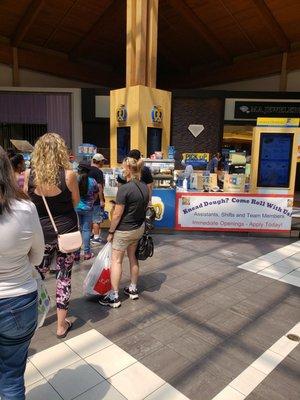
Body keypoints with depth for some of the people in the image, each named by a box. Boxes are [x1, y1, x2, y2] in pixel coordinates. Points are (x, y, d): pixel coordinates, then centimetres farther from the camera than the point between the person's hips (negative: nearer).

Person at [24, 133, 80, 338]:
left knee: (39, 272, 24)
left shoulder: (29, 175, -9)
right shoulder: (68, 174, -16)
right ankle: (61, 325, 23)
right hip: (66, 230, -2)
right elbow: (76, 201, -2)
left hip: (41, 231, 2)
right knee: (64, 276, 11)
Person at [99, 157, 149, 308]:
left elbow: (117, 214, -19)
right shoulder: (145, 187, 1)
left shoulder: (124, 189, -22)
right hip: (140, 227, 8)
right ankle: (133, 289, 31)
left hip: (124, 230, -7)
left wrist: (111, 232, -8)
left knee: (116, 260, 4)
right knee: (132, 257, 20)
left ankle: (114, 297, 10)